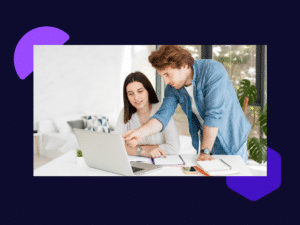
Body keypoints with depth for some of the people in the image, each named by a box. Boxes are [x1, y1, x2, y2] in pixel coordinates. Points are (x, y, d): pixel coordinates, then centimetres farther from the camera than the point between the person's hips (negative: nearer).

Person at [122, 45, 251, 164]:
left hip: (232, 141, -4)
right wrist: (140, 132, -35)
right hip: (207, 140, 4)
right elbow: (163, 116, -16)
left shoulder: (213, 71, -26)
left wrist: (205, 151, -31)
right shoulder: (172, 86, -8)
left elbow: (214, 115, -30)